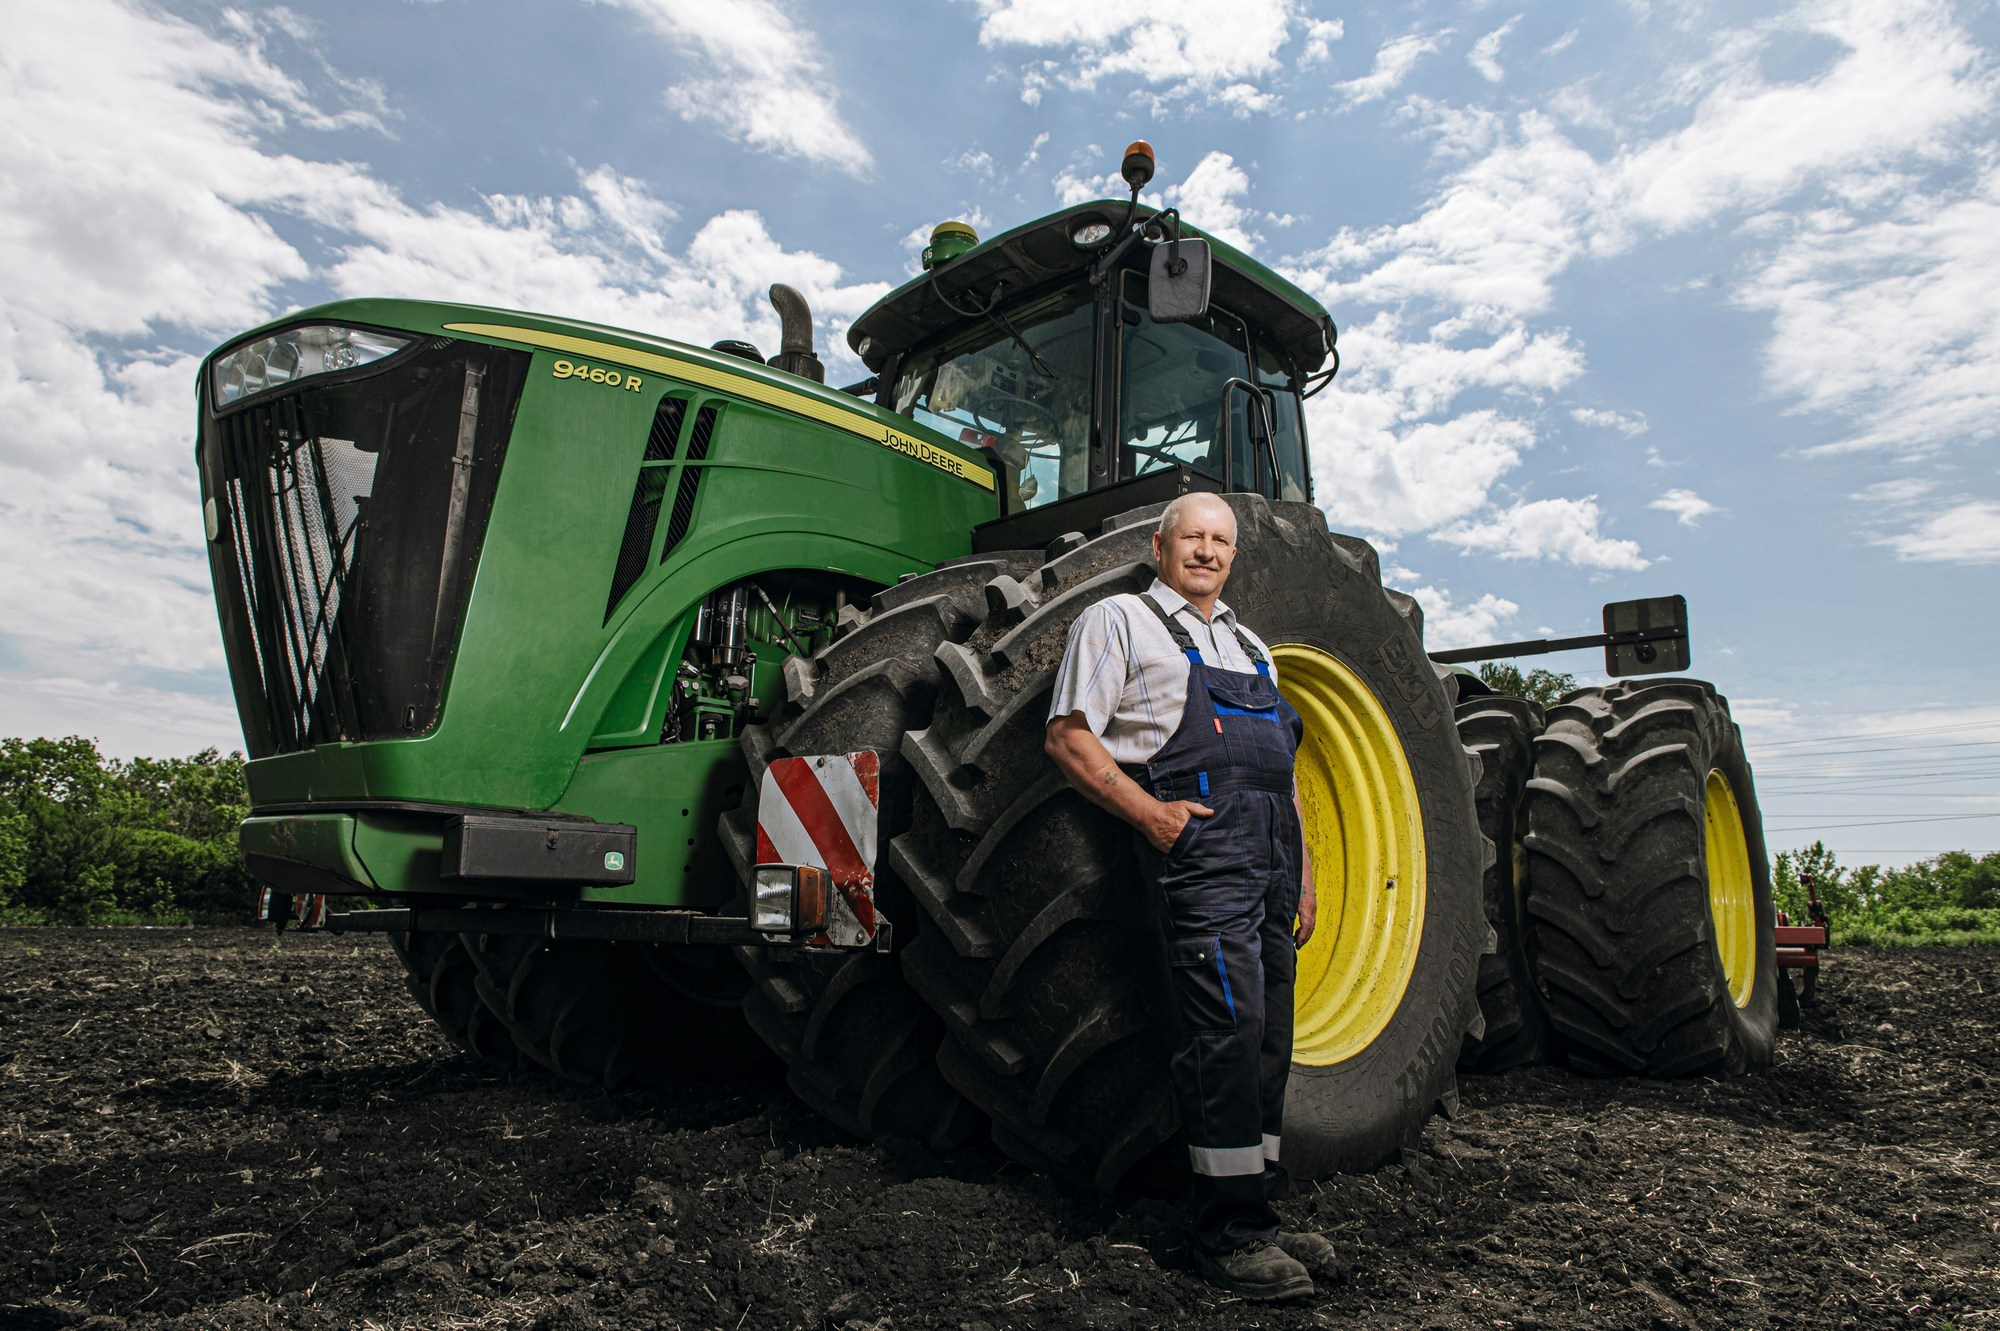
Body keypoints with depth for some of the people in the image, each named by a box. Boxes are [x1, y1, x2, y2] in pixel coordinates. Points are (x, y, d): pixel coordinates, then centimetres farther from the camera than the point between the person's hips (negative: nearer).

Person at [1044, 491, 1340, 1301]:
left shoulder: (1249, 647, 28)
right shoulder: (1120, 621, 6)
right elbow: (1068, 737, -4)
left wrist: (1304, 874, 19)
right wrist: (1149, 813, -14)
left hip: (1271, 858, 8)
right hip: (1199, 847, -7)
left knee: (1266, 1040, 9)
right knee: (1229, 1027, -11)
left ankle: (1254, 1216, 19)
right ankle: (1226, 1233, 0)